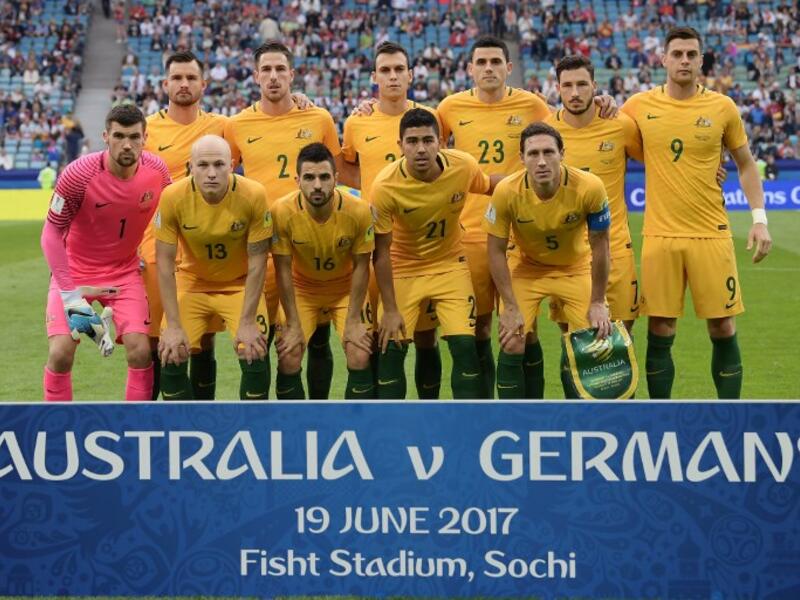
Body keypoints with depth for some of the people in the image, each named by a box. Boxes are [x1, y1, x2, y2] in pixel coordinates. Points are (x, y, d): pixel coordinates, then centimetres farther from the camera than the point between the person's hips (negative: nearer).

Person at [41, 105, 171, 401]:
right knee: (61, 352, -15)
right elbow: (52, 234, -14)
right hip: (74, 272, -2)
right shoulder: (79, 174, -22)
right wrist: (69, 292, -19)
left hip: (125, 271, 2)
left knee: (140, 350, -12)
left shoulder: (157, 171, -13)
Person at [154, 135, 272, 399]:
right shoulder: (173, 197, -23)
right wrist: (174, 326, -17)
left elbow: (257, 262, -15)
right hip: (192, 282, 1)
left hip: (240, 284, -1)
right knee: (171, 357, -13)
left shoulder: (253, 195, -24)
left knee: (254, 356, -16)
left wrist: (247, 322, -17)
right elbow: (164, 263, -15)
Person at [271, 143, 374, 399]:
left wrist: (353, 320, -13)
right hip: (301, 289, 0)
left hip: (346, 289, 0)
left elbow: (360, 267, -13)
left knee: (360, 358, -13)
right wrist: (293, 325, -14)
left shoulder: (359, 211, -26)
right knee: (289, 360, -12)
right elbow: (283, 270, -16)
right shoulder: (282, 212, -27)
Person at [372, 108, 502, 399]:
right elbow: (381, 252, -16)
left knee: (465, 345, -8)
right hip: (403, 269, -2)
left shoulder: (463, 166, -19)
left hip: (450, 264, 2)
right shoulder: (385, 187, -25)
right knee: (392, 348, -7)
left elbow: (490, 184, 7)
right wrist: (390, 310, -15)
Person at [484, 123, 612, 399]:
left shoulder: (589, 187, -28)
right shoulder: (506, 192, -27)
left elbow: (599, 246, -14)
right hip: (527, 269, 0)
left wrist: (597, 303, -10)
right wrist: (510, 307, -16)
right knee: (512, 347, -11)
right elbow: (496, 251, -14)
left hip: (576, 269, 0)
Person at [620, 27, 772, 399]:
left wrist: (759, 219, 2)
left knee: (723, 330, 2)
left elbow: (745, 164, 10)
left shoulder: (722, 107, 1)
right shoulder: (639, 106, 2)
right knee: (660, 334, 2)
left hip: (712, 235, 0)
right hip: (660, 236, 0)